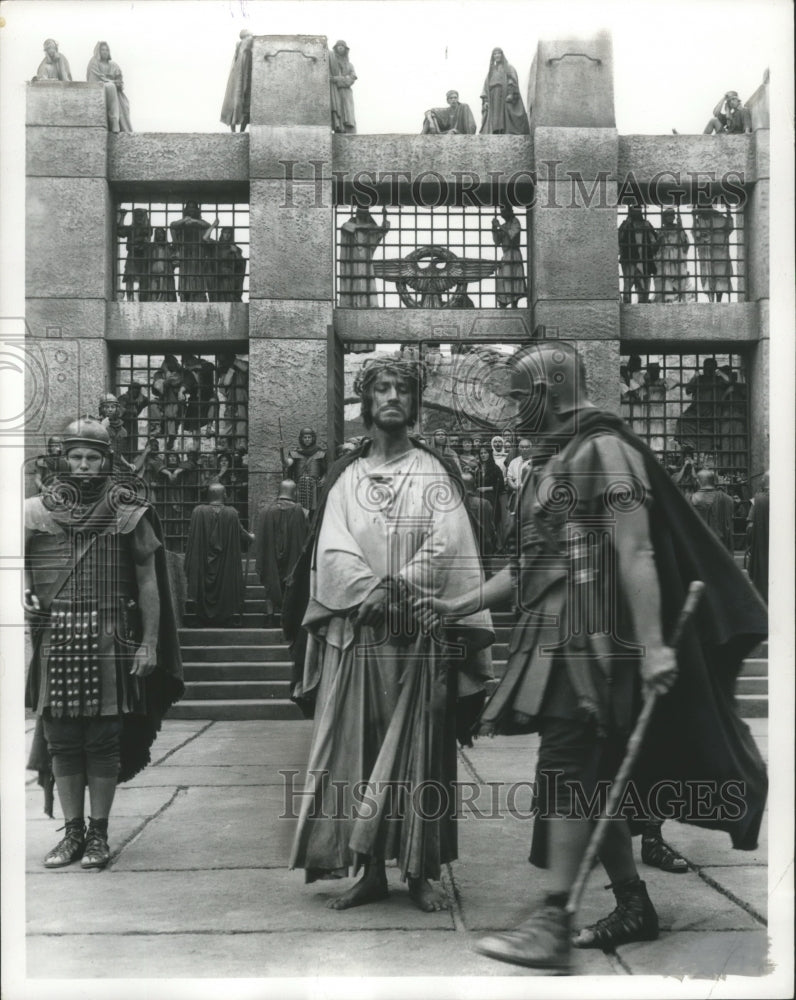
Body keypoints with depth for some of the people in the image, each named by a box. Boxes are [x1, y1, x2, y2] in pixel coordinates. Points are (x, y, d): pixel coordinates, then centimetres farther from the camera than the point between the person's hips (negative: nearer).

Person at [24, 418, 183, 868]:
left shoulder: (130, 514, 2)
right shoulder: (39, 512, 7)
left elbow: (148, 584, 2)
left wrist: (149, 643, -3)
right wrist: (26, 594, -8)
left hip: (110, 642, -2)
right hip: (56, 640, 2)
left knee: (104, 739, 3)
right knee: (61, 738, 8)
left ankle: (99, 832, 17)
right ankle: (73, 831, 22)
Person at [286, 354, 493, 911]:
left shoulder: (435, 473, 7)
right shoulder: (346, 476, 11)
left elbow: (448, 547, -5)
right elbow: (332, 552, 0)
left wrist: (399, 587, -18)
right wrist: (372, 592, -17)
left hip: (422, 635, -1)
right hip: (355, 635, 2)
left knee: (419, 750, 2)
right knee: (356, 749, 2)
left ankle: (420, 871, 12)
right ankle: (370, 870, 13)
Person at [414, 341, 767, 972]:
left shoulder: (604, 449, -8)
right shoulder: (558, 460, 20)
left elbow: (634, 552, -18)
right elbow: (531, 566, 22)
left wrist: (652, 644, -25)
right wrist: (457, 607, 19)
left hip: (588, 643, -9)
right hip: (557, 642, 9)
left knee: (566, 771, -9)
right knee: (591, 777, 12)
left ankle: (553, 925, -5)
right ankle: (634, 908, 22)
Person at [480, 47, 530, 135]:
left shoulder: (509, 68, 14)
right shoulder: (490, 71, 25)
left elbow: (513, 82, -2)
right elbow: (486, 87, 16)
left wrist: (511, 93, -20)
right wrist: (485, 101, 1)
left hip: (506, 100, -3)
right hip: (493, 103, 3)